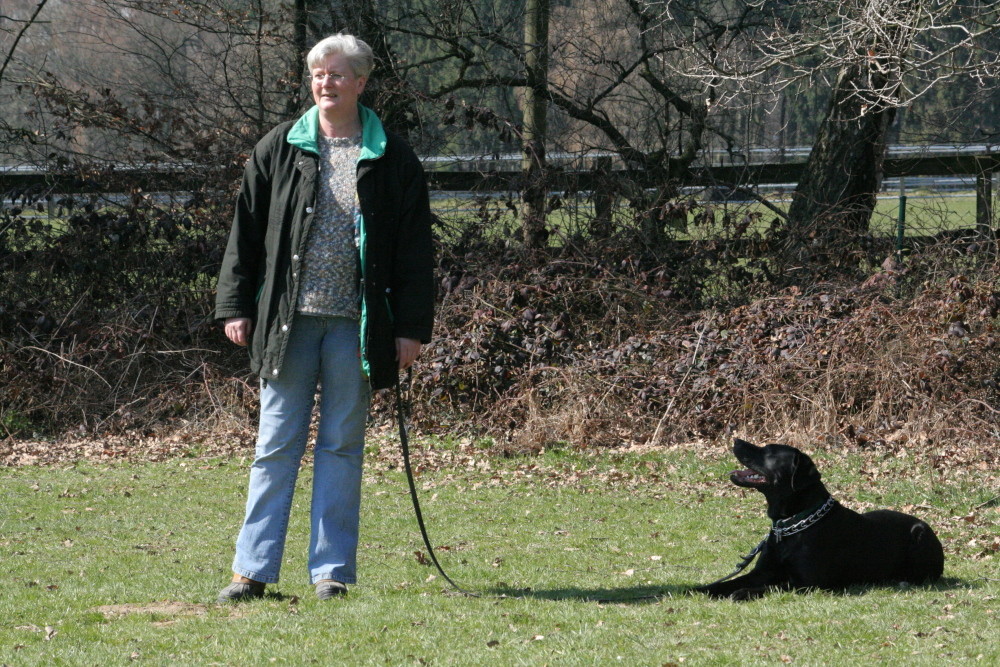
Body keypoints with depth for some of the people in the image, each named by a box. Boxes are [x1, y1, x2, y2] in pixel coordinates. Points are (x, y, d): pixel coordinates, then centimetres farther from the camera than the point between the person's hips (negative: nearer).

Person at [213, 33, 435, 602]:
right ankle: (254, 569, 5)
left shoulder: (392, 161, 4)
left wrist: (412, 328, -1)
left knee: (343, 447, 5)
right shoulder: (280, 150, 7)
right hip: (289, 320, 1)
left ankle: (332, 570, 11)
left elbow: (416, 252, 4)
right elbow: (247, 231, 9)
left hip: (355, 325, -1)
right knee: (277, 444, 2)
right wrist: (236, 306, 4)